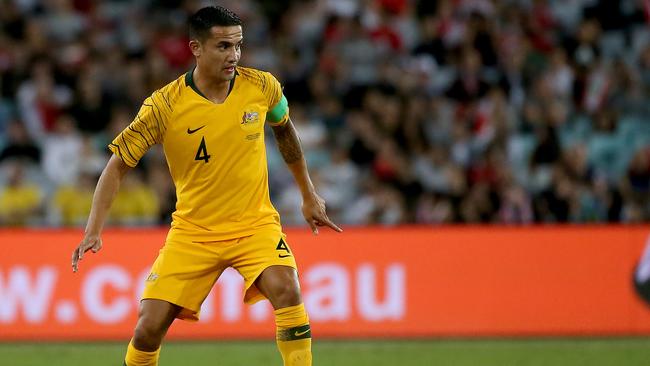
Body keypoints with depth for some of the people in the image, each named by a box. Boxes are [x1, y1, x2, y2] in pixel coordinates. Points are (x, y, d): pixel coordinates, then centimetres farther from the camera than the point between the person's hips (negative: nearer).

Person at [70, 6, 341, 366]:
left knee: (286, 291, -28)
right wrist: (94, 229, -18)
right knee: (149, 326, -7)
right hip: (192, 232, 0)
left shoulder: (261, 86, -7)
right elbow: (118, 165, -7)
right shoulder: (164, 106, -14)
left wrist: (309, 195, 21)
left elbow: (284, 130, 15)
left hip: (255, 224, 0)